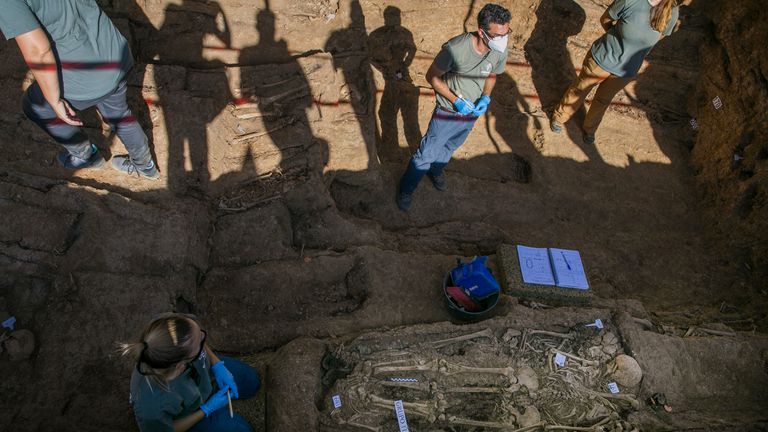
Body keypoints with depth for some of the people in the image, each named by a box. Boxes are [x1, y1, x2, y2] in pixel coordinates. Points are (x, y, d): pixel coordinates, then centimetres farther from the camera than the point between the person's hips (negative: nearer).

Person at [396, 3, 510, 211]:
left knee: (450, 148, 28)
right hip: (447, 114, -5)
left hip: (472, 114, 5)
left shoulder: (501, 52, -16)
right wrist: (455, 100, -25)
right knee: (426, 154, 6)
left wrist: (486, 97, -13)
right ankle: (406, 189, 29)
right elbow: (432, 76, -19)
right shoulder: (455, 48, -32)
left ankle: (435, 171, 58)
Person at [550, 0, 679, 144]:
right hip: (602, 59, -3)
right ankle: (559, 117, 44)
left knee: (603, 101, 24)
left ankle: (589, 129, 49)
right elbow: (604, 19, -9)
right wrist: (617, 37, -13)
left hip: (625, 71, 3)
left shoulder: (672, 12, -17)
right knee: (578, 91, 19)